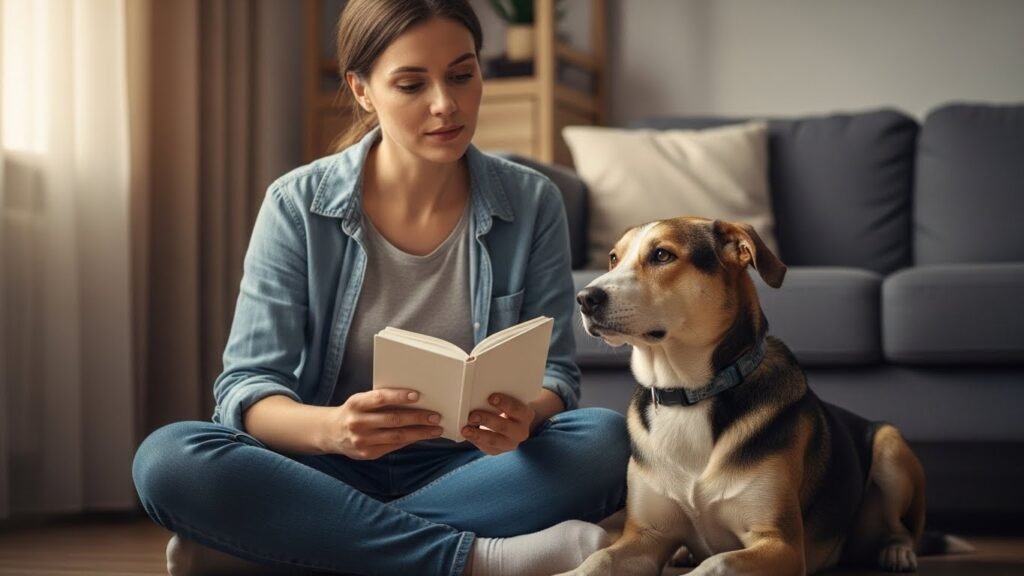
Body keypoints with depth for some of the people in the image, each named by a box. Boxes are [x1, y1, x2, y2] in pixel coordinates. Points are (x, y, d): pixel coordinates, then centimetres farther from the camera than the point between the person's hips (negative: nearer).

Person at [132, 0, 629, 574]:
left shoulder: (532, 204, -2)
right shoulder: (299, 206, -6)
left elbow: (555, 372, -1)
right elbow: (247, 386, -10)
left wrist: (526, 416, -27)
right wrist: (330, 428, -34)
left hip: (461, 471, 1)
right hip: (327, 471, -1)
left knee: (608, 442, -28)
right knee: (167, 458, -29)